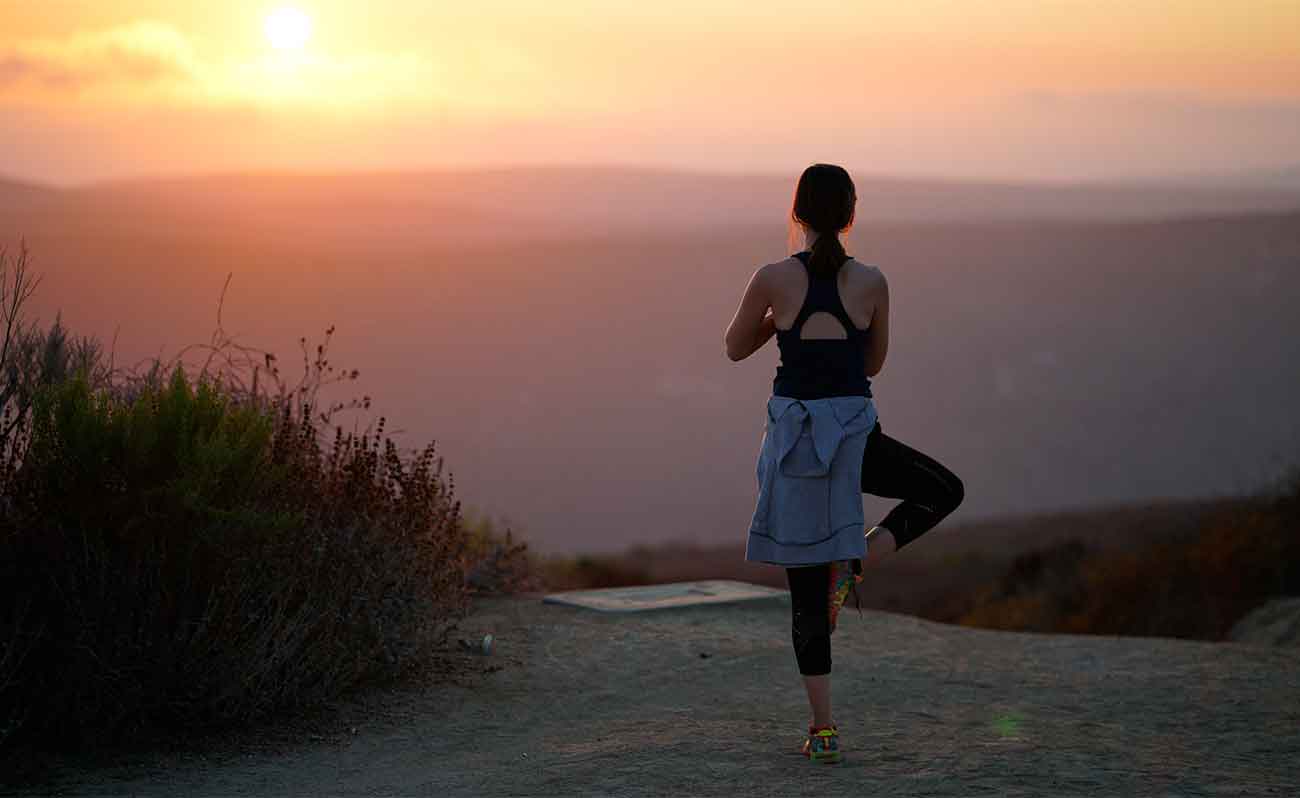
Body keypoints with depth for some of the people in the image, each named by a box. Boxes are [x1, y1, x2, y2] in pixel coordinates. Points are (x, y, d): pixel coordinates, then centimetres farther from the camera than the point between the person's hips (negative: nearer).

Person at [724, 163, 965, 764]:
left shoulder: (774, 280, -6)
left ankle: (823, 729, 6)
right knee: (945, 492, 25)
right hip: (855, 431, -1)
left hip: (794, 432, 1)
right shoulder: (871, 282, -2)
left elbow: (736, 348, 9)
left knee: (806, 588, 8)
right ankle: (855, 563, 4)